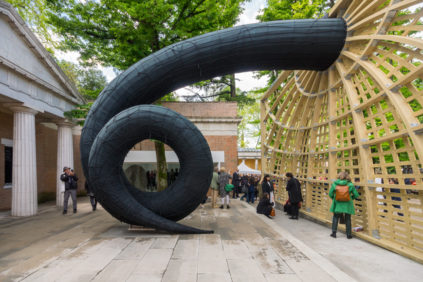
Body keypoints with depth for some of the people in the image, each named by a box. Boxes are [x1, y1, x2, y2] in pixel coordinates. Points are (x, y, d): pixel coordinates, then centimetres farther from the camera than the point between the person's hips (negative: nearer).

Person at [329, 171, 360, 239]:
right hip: (347, 205, 0)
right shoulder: (350, 185, -9)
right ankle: (348, 234, 21)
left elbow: (330, 194, -4)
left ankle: (334, 233, 14)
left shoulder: (334, 184, -7)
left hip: (337, 204, 0)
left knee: (335, 218, 15)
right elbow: (356, 195, -3)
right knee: (348, 219, 14)